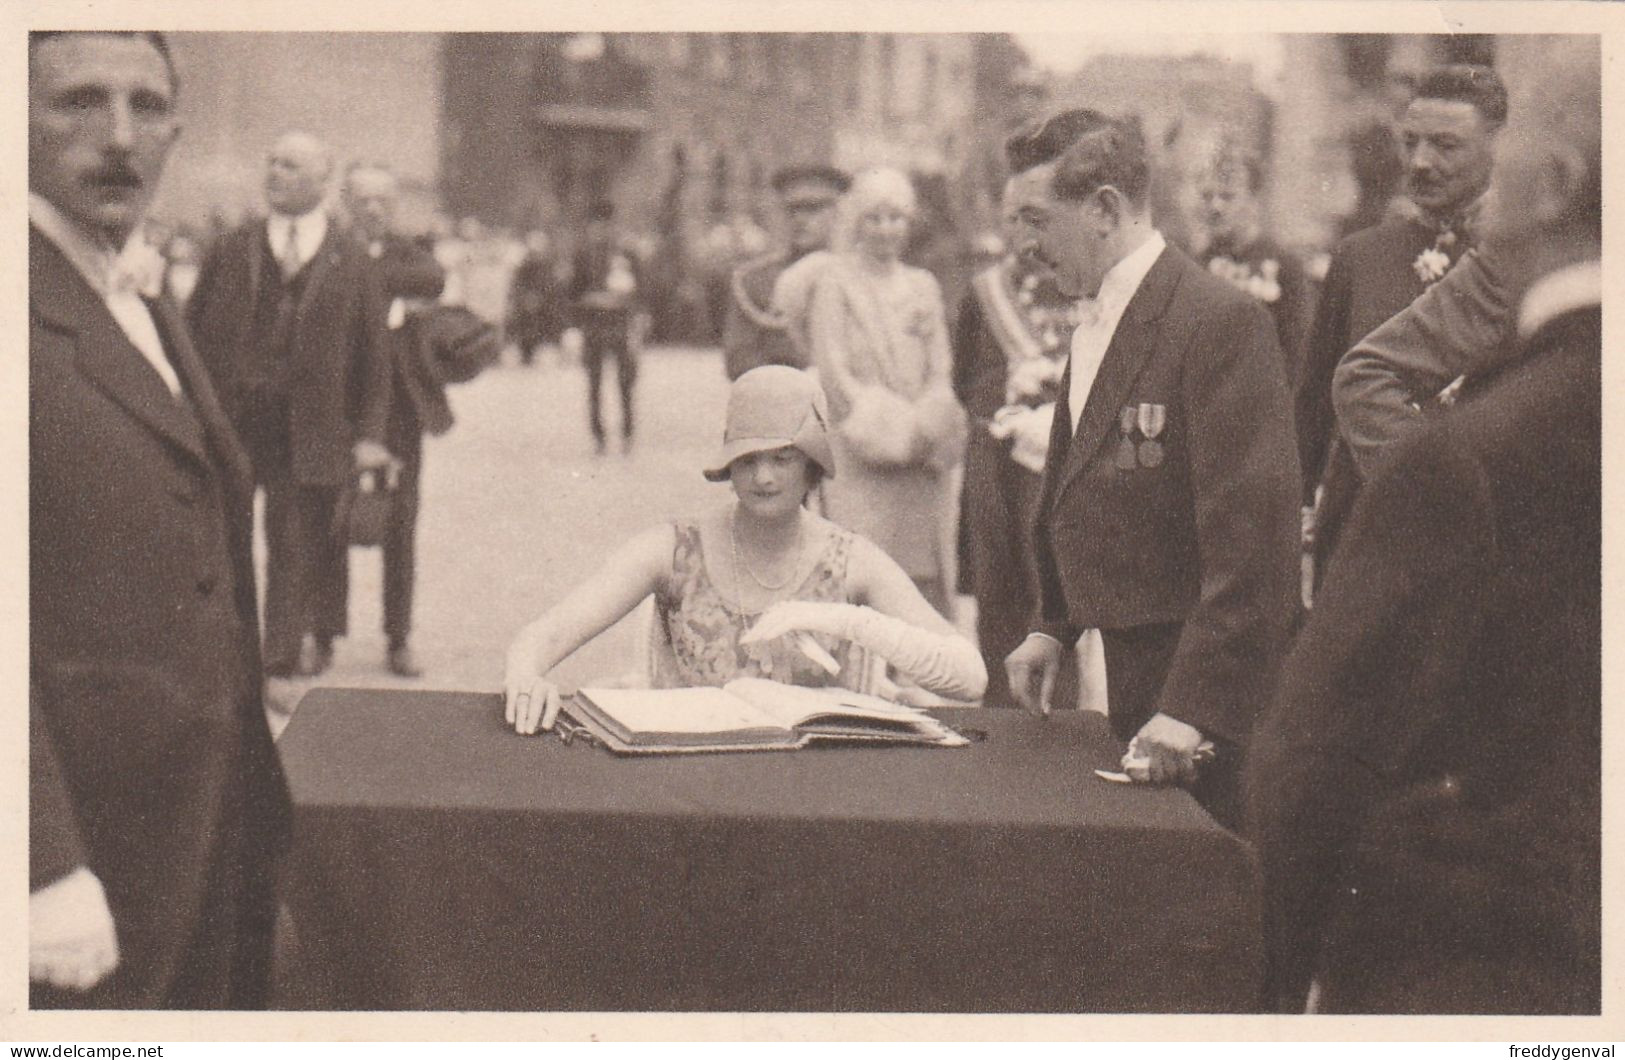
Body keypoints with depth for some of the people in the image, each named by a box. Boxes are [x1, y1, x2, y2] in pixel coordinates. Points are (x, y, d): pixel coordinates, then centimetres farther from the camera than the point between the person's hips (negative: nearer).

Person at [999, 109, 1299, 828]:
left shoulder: (1221, 321, -17)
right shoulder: (1094, 326, 13)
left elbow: (1253, 535, -22)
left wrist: (1194, 708, -24)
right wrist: (1053, 627, 15)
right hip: (1128, 679, 8)